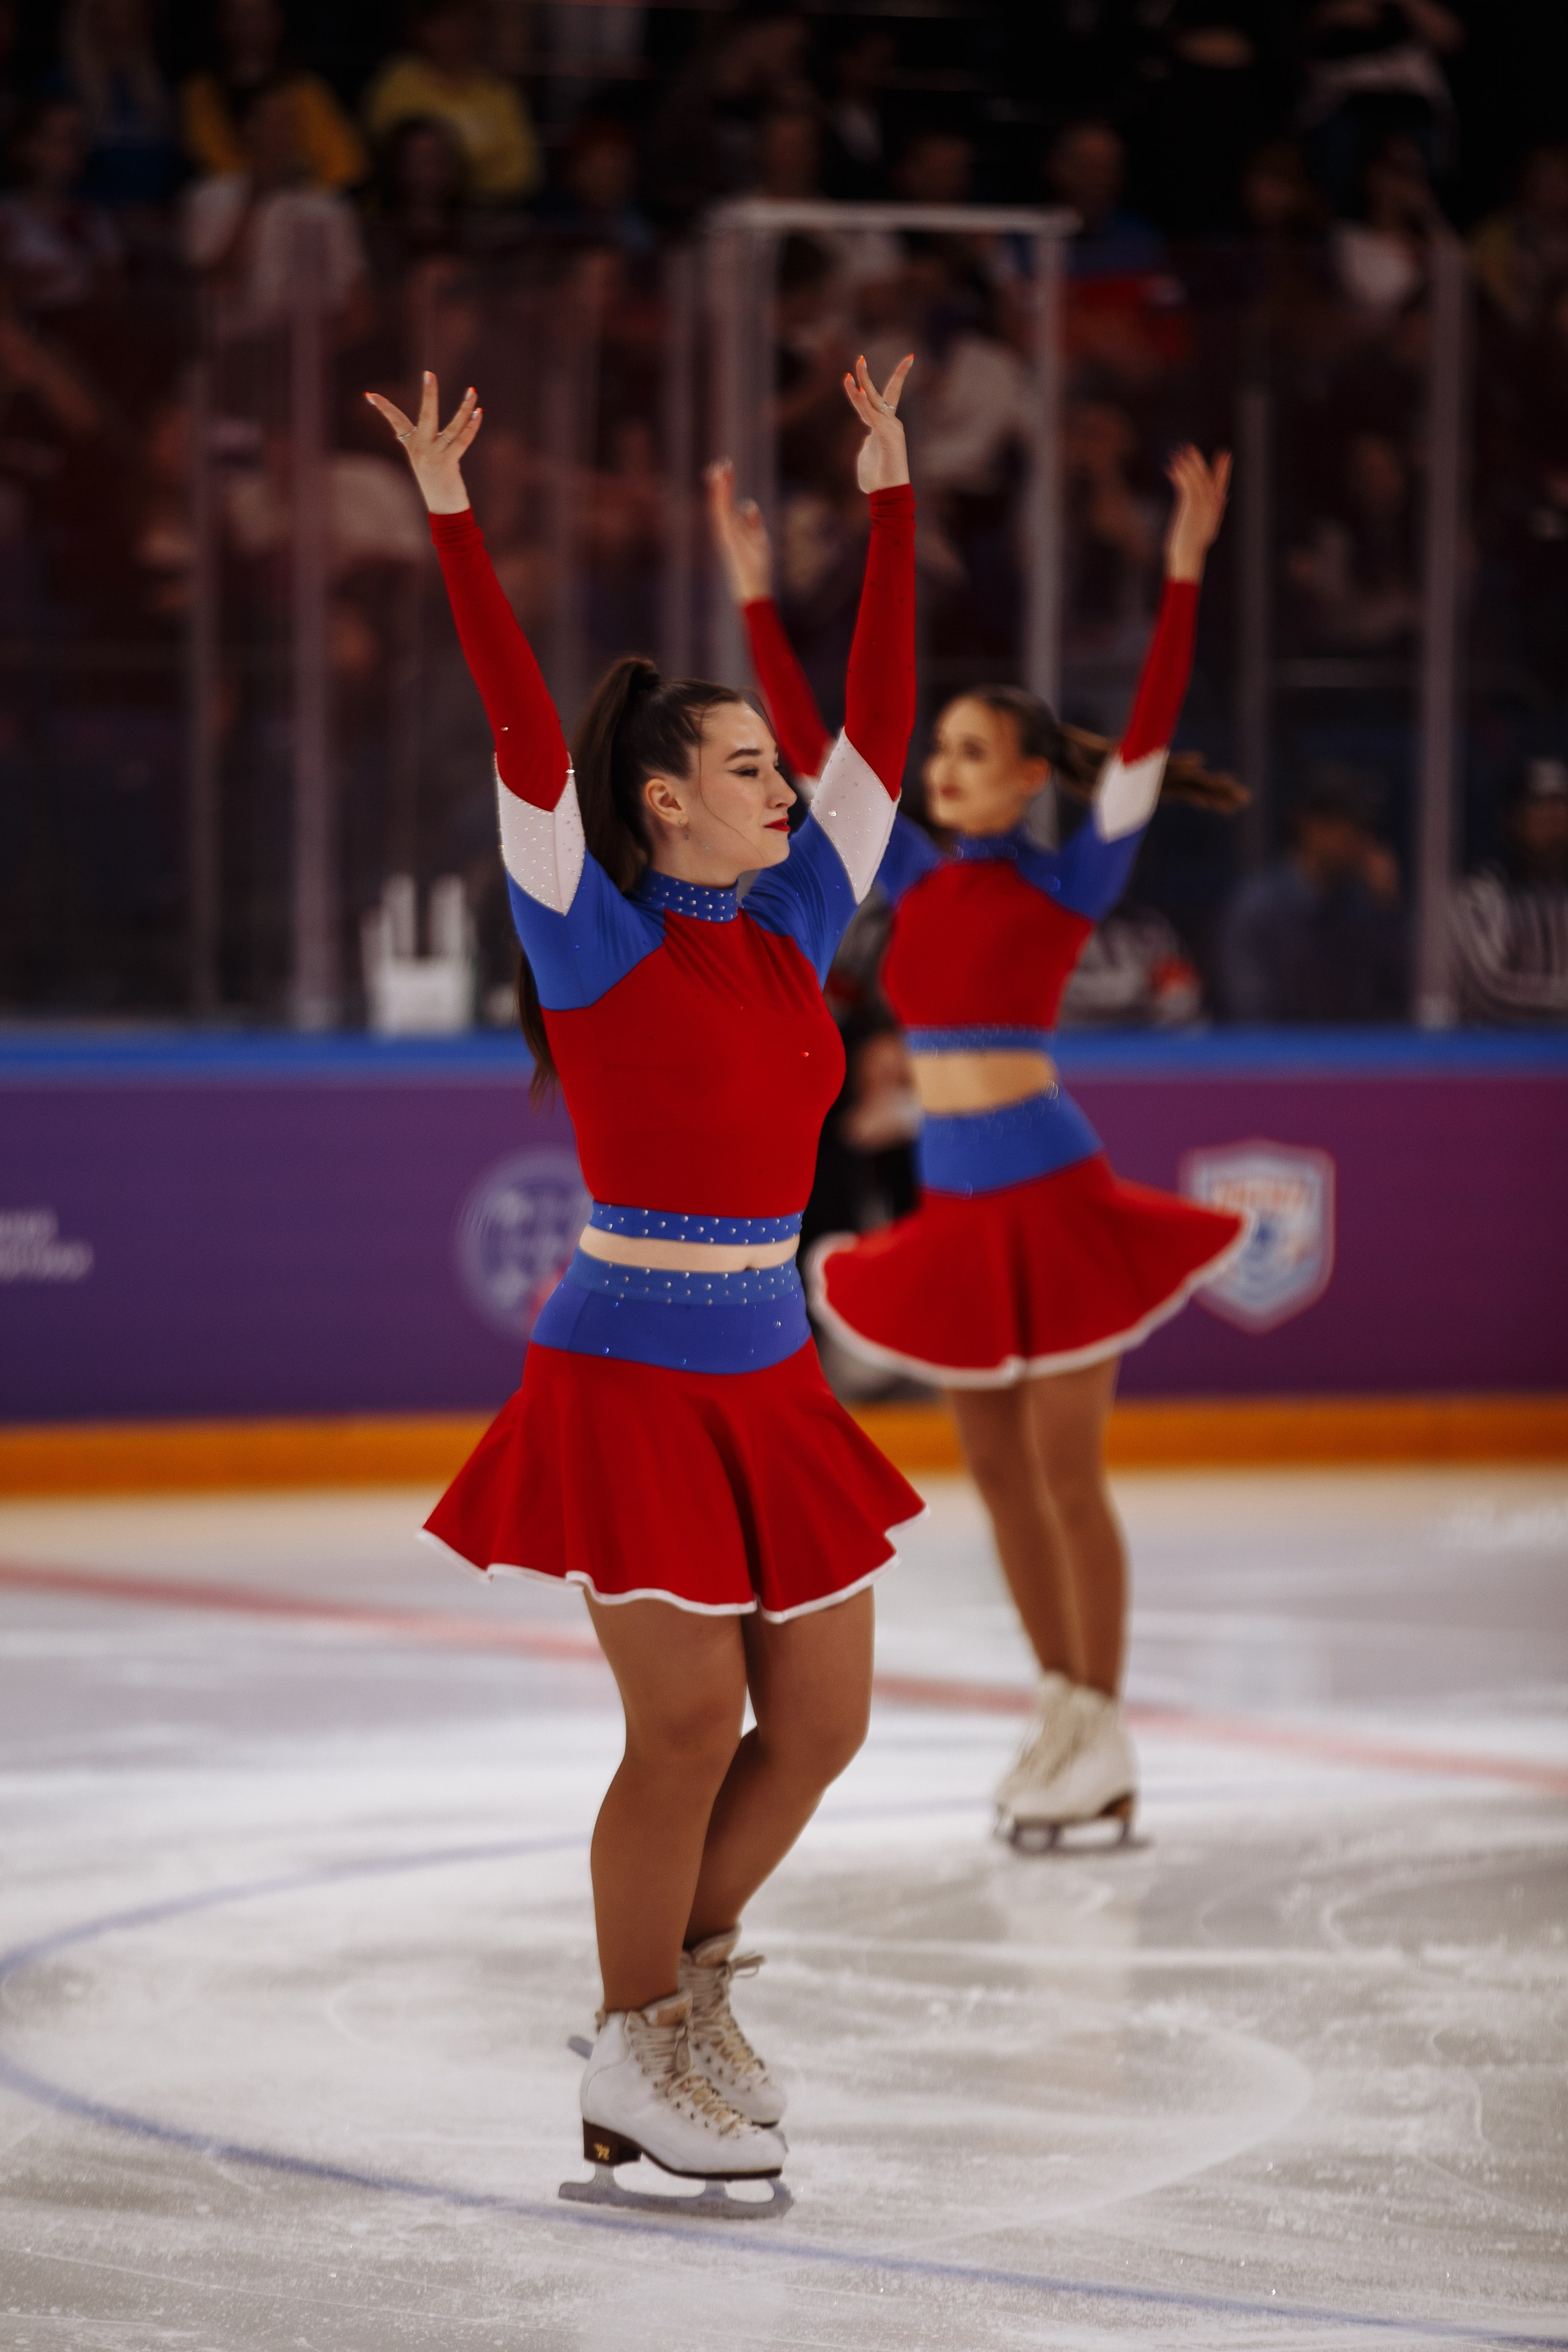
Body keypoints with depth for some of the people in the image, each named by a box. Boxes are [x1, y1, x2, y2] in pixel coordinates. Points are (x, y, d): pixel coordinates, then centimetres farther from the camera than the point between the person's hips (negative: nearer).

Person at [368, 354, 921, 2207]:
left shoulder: (790, 928, 8)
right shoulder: (596, 937, -7)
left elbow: (880, 724, 9)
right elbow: (522, 736, -16)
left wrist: (888, 491, 9)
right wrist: (451, 521, -22)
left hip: (773, 1378, 7)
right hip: (631, 1375, -7)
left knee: (823, 1716, 7)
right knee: (688, 1722, -6)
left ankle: (686, 1971, 28)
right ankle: (636, 2053, 10)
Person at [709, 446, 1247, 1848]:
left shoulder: (1071, 881, -3)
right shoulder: (919, 878, 10)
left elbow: (1146, 737, -12)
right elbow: (810, 747, 11)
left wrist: (1186, 571, -20)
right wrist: (755, 592, 9)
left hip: (1049, 1193, -6)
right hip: (953, 1200, 6)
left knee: (1065, 1471, -3)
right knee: (999, 1477, 10)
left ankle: (1101, 1736, 4)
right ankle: (1064, 1711, 20)